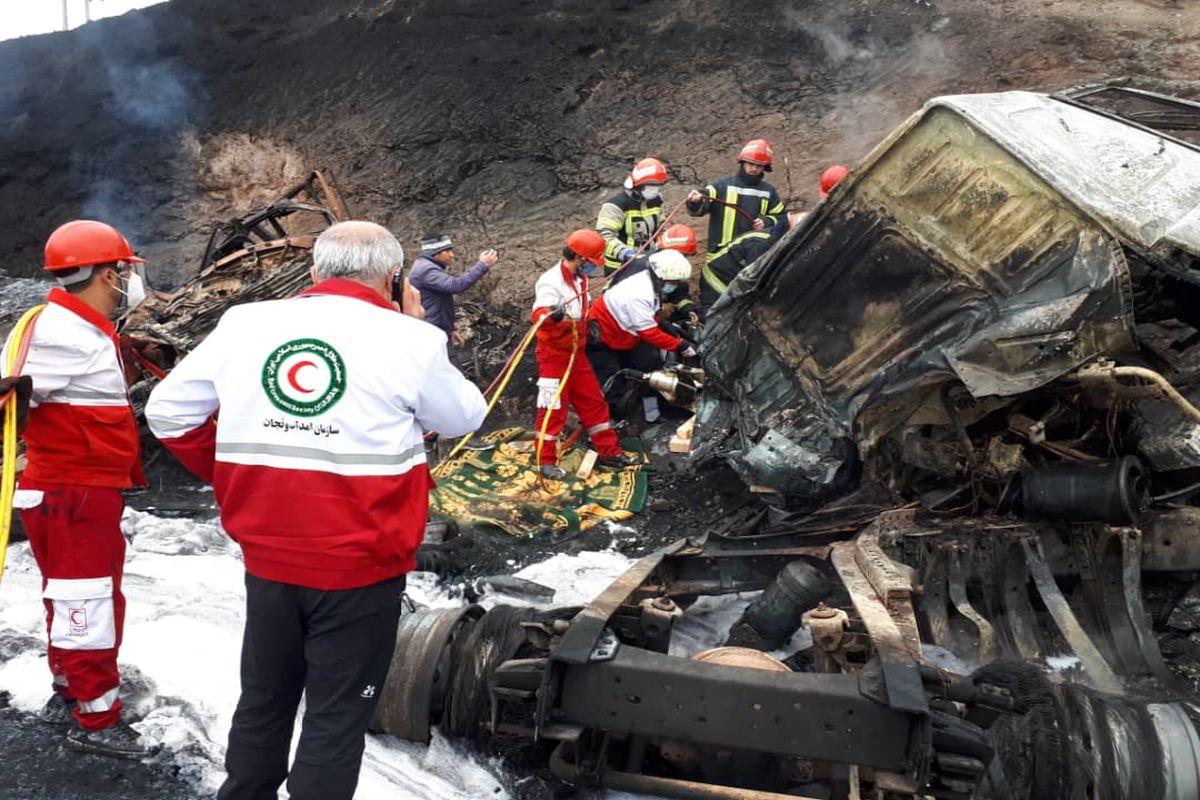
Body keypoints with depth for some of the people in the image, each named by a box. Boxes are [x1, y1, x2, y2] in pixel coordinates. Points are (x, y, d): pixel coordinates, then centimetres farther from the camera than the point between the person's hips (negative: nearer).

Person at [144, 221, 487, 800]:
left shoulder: (243, 323, -1)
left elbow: (168, 411, 6)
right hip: (361, 566, -4)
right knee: (337, 718, 10)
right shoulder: (407, 339, -13)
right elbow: (465, 417, 3)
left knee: (263, 703, 23)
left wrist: (236, 477, 12)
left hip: (267, 558, 5)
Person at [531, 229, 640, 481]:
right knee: (553, 408, -3)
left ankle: (608, 451, 23)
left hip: (576, 353, 9)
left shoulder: (579, 278, 8)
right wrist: (552, 314, -59)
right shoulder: (551, 281, -22)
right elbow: (538, 313, -40)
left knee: (594, 402, 13)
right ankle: (546, 460, 9)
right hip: (554, 354, -9)